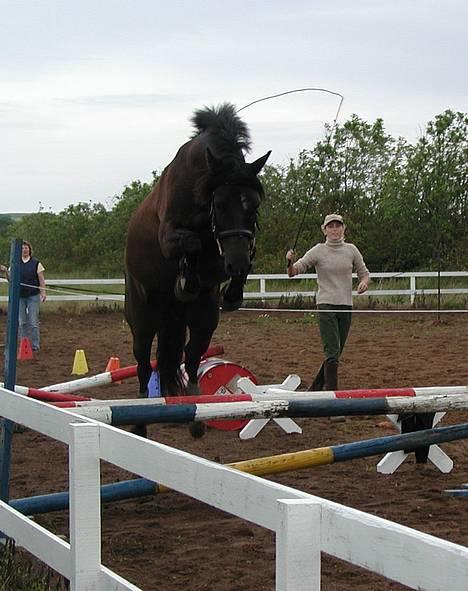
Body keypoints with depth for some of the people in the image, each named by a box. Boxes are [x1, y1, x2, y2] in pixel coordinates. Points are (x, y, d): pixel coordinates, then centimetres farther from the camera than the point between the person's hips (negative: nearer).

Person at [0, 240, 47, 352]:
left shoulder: (36, 263, 0)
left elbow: (41, 279, -1)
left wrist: (43, 292, -12)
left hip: (33, 296, -3)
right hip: (19, 296, 3)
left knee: (33, 322, -3)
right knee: (22, 322, 7)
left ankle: (35, 345, 4)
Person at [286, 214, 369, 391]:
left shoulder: (351, 250, 6)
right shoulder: (318, 251, -3)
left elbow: (363, 272, 14)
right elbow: (294, 271, -4)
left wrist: (364, 282, -8)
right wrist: (290, 262, -26)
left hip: (346, 305, 4)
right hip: (326, 305, -4)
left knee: (336, 354, 10)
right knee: (332, 352, -13)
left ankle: (315, 389, 26)